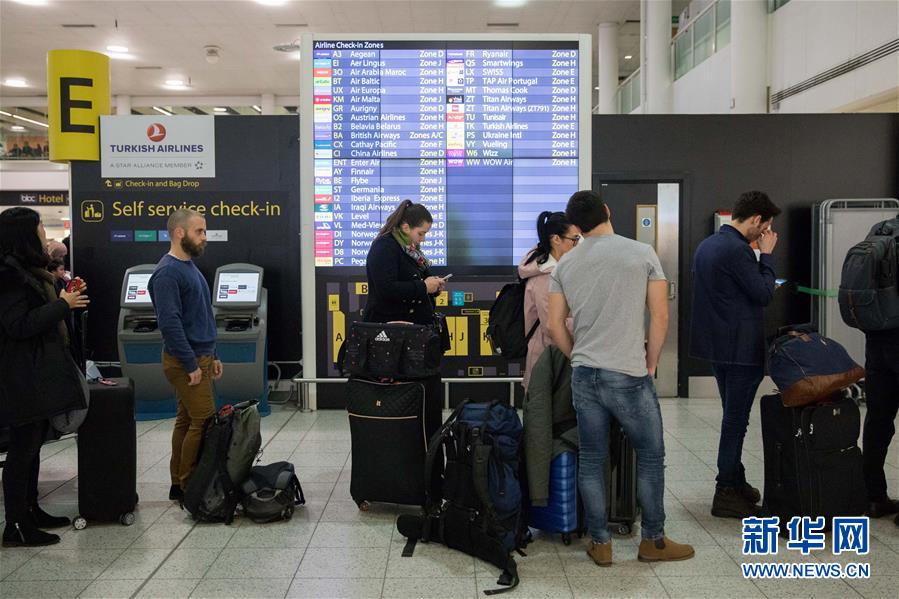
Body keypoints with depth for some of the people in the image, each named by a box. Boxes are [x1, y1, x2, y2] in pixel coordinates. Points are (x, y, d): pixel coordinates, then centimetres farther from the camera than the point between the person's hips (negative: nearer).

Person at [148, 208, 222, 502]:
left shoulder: (189, 266, 14)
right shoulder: (167, 272, -16)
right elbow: (170, 323, -22)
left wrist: (211, 356, 18)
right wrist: (191, 365, -20)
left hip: (199, 357, 9)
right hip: (185, 362, -9)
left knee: (187, 420, 12)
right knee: (205, 422, -9)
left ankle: (179, 483, 20)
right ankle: (189, 487, 0)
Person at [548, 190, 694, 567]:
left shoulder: (565, 264, 6)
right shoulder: (641, 253, -3)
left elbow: (555, 327, 7)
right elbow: (660, 316, -3)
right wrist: (650, 365, 8)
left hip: (583, 376, 4)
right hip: (628, 376, -3)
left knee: (591, 460, 11)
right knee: (650, 456, 12)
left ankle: (600, 544, 18)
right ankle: (653, 541, 20)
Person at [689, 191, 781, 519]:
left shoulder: (706, 245, 11)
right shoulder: (737, 249, -20)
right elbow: (764, 294, -15)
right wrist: (766, 255, -6)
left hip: (717, 343, 10)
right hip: (741, 346, -10)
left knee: (733, 415, 19)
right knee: (736, 419, -2)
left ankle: (735, 482, 29)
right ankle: (726, 494, 5)